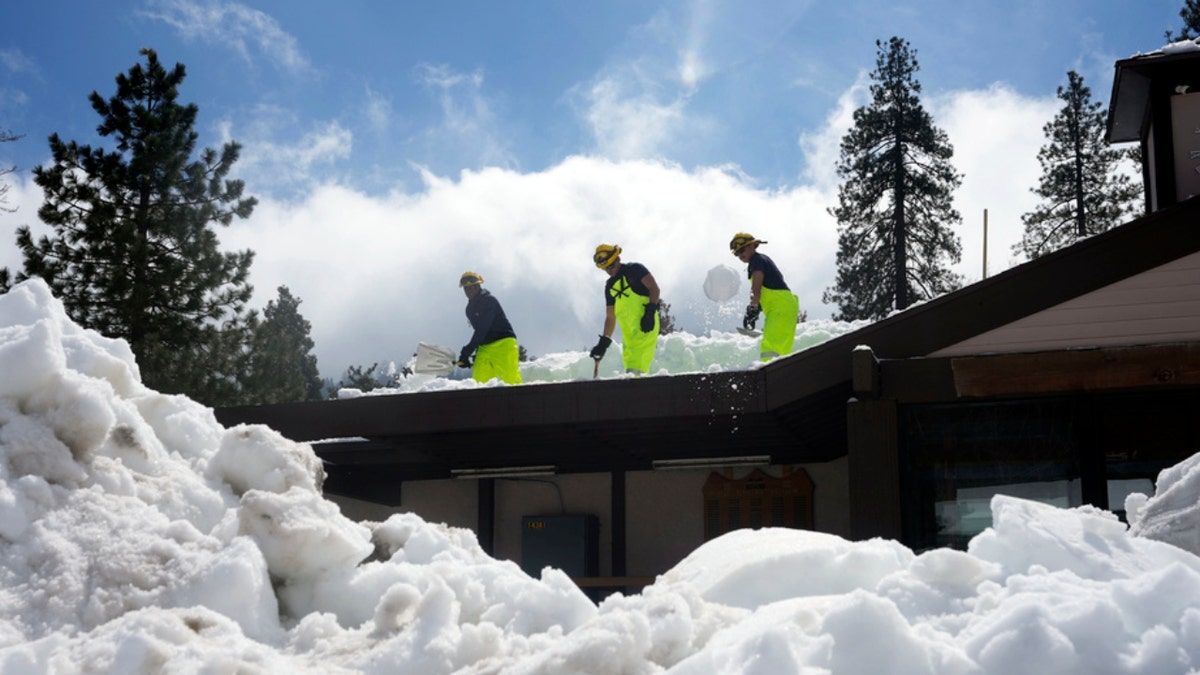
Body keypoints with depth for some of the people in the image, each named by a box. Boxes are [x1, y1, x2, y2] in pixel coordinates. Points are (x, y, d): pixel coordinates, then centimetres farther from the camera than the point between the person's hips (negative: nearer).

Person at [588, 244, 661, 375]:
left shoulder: (634, 269, 4)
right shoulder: (609, 286, 21)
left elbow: (654, 288, -5)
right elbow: (610, 317, 24)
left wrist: (650, 311, -18)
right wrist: (604, 342, 18)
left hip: (645, 325, -7)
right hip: (628, 332, 7)